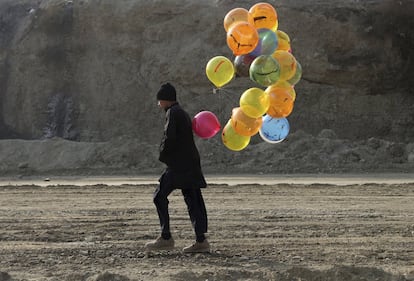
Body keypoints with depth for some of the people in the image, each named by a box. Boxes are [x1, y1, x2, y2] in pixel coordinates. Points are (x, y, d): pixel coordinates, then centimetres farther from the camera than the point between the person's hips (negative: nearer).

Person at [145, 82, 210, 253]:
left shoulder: (172, 112, -8)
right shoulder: (183, 113, 22)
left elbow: (170, 137, -19)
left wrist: (162, 155, -5)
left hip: (179, 164, -9)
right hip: (190, 162, 9)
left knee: (160, 196, -6)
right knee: (193, 200, 5)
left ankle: (166, 238, -8)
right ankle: (201, 241, 1)